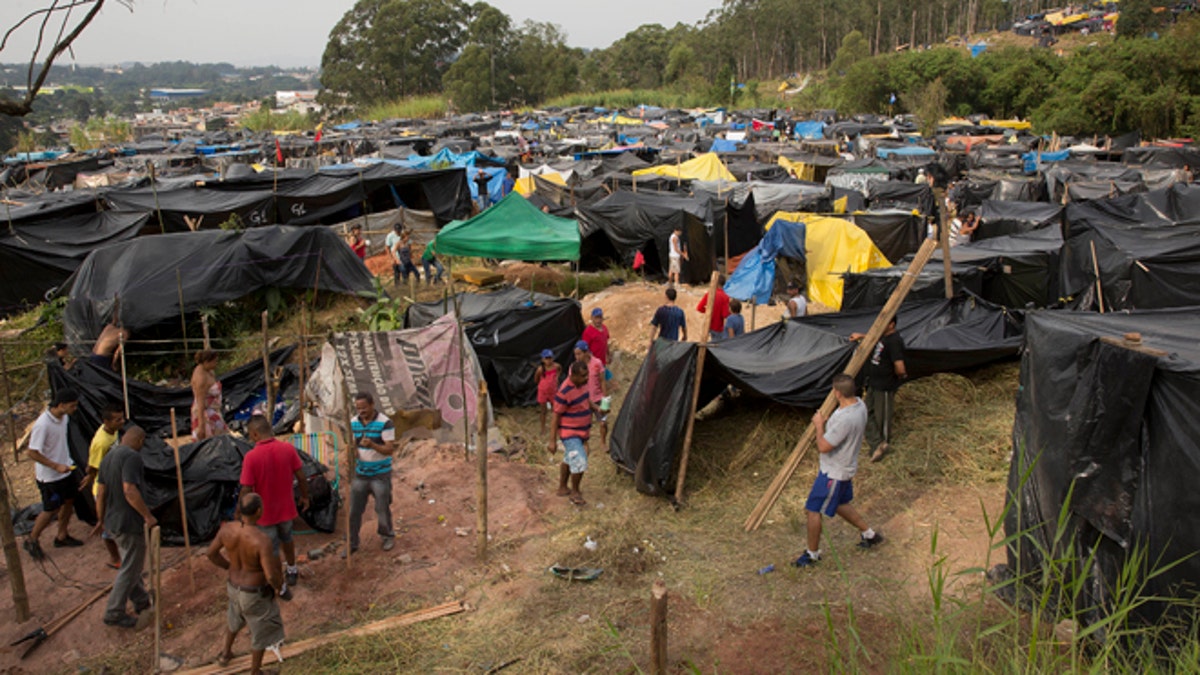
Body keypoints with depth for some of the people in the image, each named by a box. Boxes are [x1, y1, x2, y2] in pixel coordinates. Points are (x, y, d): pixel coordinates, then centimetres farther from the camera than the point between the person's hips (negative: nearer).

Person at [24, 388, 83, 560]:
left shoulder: (64, 417, -3)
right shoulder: (43, 424, -29)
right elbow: (32, 453, -24)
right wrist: (56, 466, -24)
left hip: (65, 470, 8)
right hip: (49, 476, -8)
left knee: (69, 501, 17)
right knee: (51, 510, 3)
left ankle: (62, 536, 35)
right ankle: (32, 541, 24)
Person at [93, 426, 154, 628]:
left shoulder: (108, 457, 9)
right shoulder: (132, 457, -20)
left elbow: (100, 493, 14)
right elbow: (130, 491, -29)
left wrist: (101, 521, 23)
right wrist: (148, 516, -23)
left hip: (112, 522, 9)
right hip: (130, 523, -9)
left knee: (131, 565, 23)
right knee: (130, 569, 5)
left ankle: (141, 600, 37)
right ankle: (114, 613, 13)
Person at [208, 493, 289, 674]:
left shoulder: (227, 528, -19)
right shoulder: (262, 540, -36)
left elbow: (211, 553, -1)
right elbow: (271, 576, -34)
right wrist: (279, 588, -10)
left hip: (234, 586, 6)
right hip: (255, 594, -6)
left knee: (235, 616, 39)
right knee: (262, 631, 21)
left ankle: (226, 654, 59)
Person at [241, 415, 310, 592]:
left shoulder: (251, 457, -25)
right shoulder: (288, 449, -14)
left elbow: (247, 490, -20)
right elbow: (301, 477, -6)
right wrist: (304, 496, 11)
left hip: (265, 512, -4)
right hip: (286, 508, 4)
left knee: (271, 550, 16)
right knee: (286, 538, 30)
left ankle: (279, 585, 30)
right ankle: (292, 571, 49)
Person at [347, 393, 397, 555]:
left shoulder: (384, 423, -15)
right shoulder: (353, 423, 1)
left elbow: (390, 449, -17)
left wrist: (373, 445, -34)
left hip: (380, 474, -4)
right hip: (360, 474, 4)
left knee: (382, 508, 8)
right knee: (354, 510, 5)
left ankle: (387, 536, 31)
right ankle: (351, 543, 17)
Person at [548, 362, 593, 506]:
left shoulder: (582, 383, -2)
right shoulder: (564, 393, -27)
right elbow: (556, 417, -21)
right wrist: (552, 441, -18)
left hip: (581, 431, 9)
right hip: (570, 433, -9)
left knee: (569, 460, 22)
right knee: (580, 463, -12)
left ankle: (562, 488, 37)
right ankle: (575, 493, 7)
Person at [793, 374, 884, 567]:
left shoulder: (845, 419, -35)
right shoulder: (859, 404, -5)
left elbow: (823, 446, -28)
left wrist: (819, 425, -14)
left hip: (834, 472, -10)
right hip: (845, 467, 10)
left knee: (813, 510, 4)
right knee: (840, 504, 29)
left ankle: (812, 554, 19)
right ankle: (870, 535, 41)